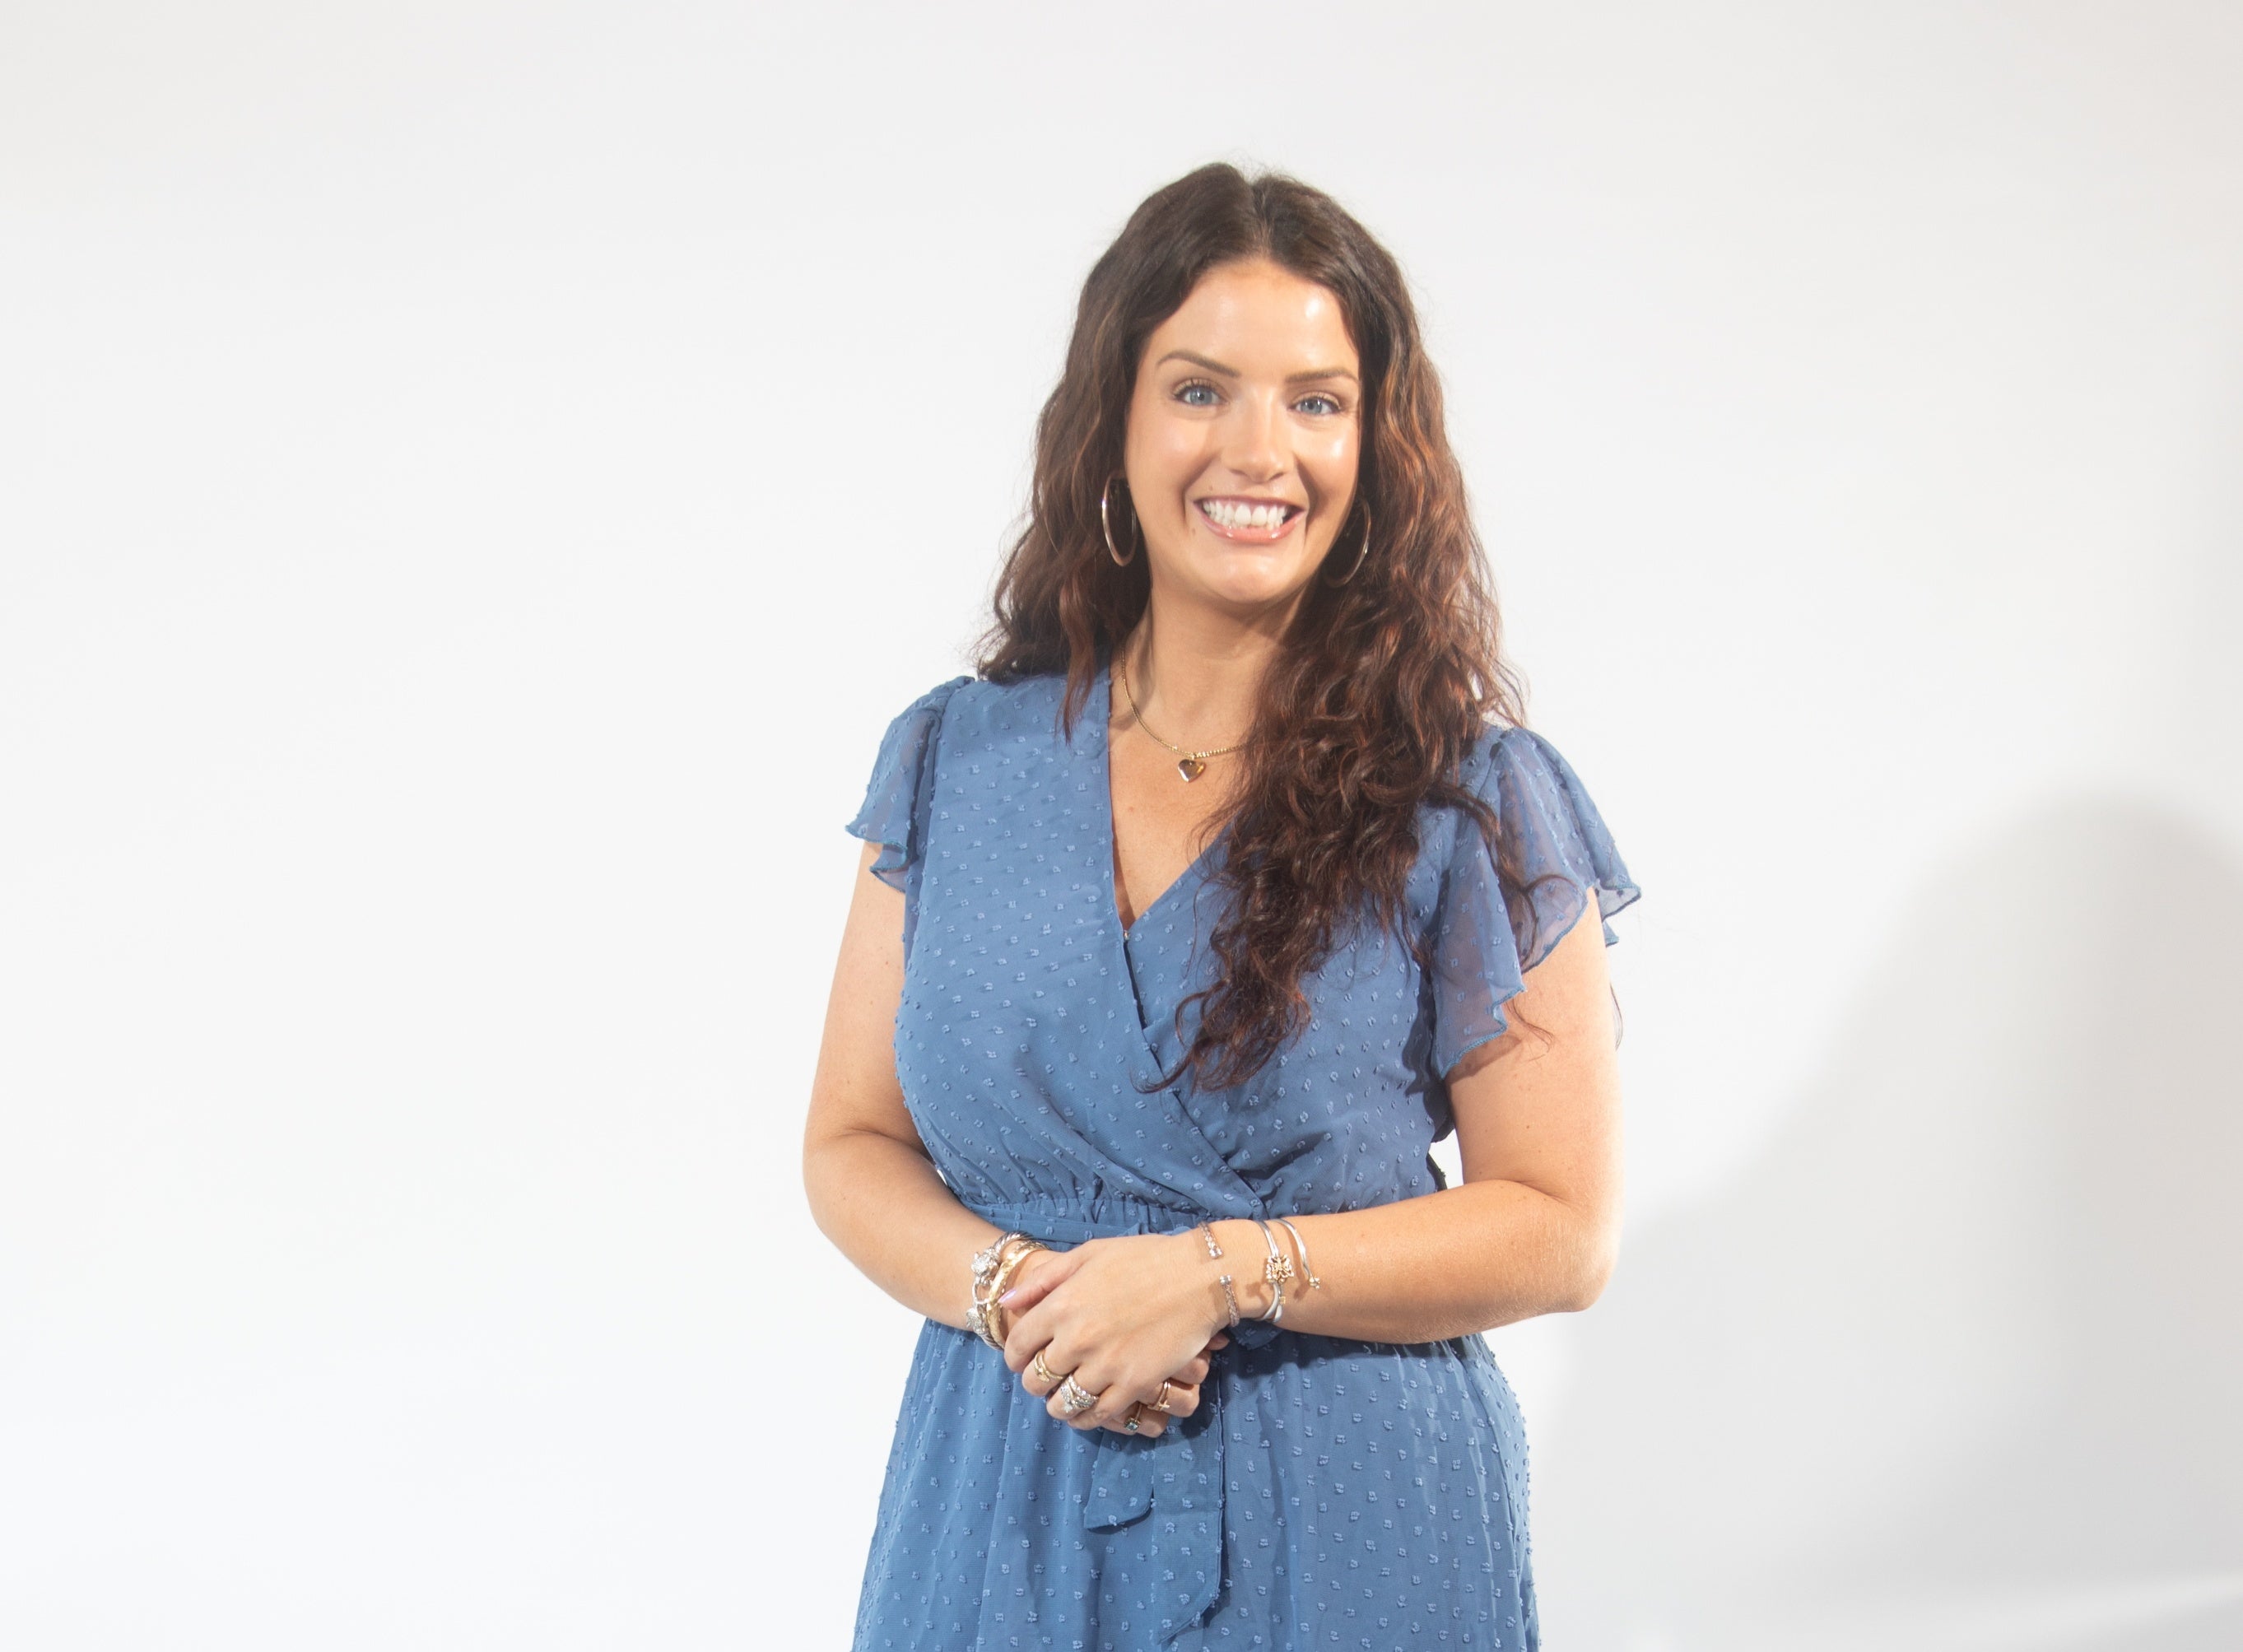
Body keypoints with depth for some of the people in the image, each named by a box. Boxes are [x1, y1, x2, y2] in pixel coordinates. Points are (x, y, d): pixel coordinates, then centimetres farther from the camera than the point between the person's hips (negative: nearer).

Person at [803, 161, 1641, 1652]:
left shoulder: (1470, 800, -6)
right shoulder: (953, 761, 2)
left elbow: (1563, 1228, -6)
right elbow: (854, 1147, 6)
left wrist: (1221, 1273, -16)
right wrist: (1005, 1288, -13)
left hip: (1343, 1530, -2)